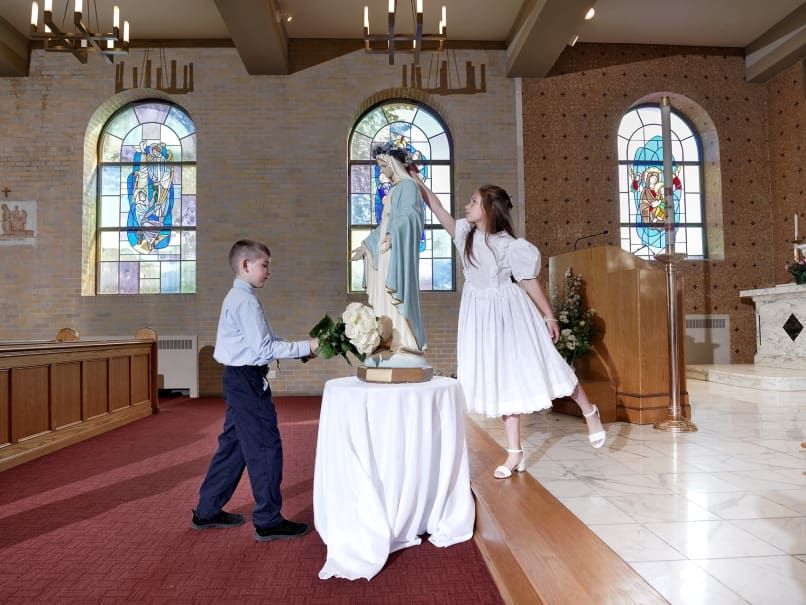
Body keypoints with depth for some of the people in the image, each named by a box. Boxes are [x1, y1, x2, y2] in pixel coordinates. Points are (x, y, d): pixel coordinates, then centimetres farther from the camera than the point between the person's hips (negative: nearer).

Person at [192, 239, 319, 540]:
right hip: (248, 380, -10)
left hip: (239, 379, 10)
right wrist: (306, 346, -18)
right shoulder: (246, 301, -16)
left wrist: (298, 347, 7)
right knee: (265, 447, -3)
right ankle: (268, 521, 7)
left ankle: (207, 511, 29)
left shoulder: (237, 298, 16)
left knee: (233, 444, 17)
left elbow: (258, 343, 15)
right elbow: (264, 349, -21)